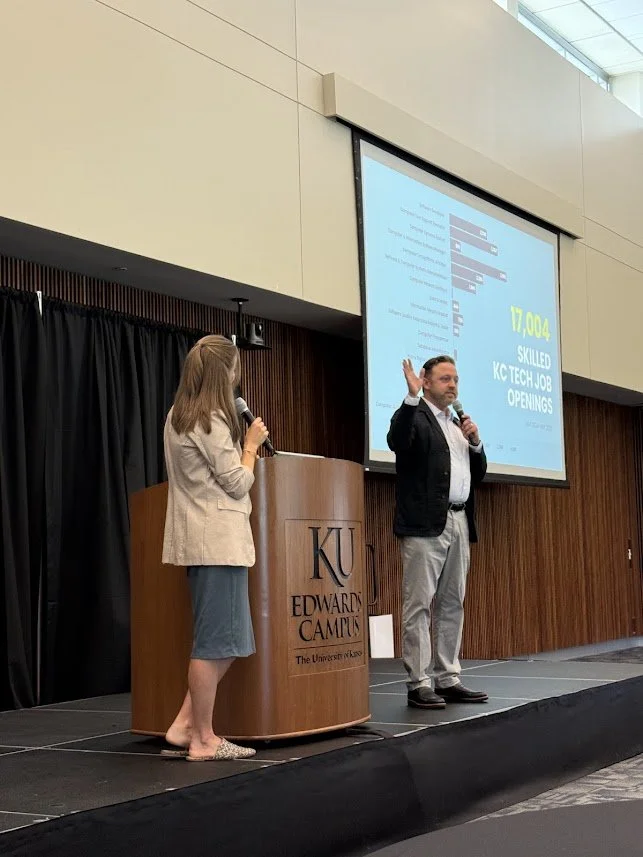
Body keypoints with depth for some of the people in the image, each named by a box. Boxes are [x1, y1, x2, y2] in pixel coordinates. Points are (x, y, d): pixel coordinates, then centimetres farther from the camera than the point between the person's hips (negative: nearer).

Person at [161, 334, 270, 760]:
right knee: (216, 642, -4)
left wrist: (245, 442, 18)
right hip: (219, 539, -10)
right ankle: (204, 740, 2)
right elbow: (237, 483, -11)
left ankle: (185, 727, 12)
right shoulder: (211, 420, -13)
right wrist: (252, 444, 3)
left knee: (225, 641, 13)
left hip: (205, 539, 10)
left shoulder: (179, 417, 16)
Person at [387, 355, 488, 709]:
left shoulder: (459, 425, 22)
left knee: (452, 605, 10)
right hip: (425, 524, -8)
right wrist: (412, 397, -28)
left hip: (458, 522, 8)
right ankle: (418, 684, -4)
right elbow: (396, 441, -23)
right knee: (419, 605, -6)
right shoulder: (414, 415, -1)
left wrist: (475, 442, 5)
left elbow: (478, 474, 22)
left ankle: (448, 680, 16)